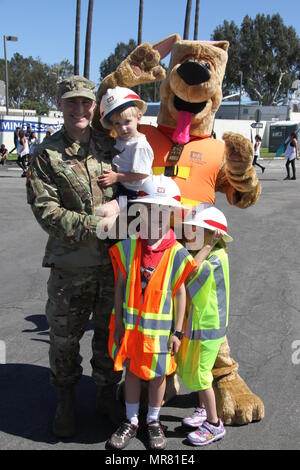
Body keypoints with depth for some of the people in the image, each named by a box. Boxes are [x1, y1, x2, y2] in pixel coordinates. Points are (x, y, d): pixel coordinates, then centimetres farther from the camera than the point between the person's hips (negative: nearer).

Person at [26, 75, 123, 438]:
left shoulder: (110, 146, 6)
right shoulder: (46, 154, -3)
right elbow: (46, 210, -11)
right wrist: (93, 225, -19)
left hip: (113, 260, 3)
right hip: (71, 265, -2)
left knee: (111, 332, 15)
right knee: (64, 336, 9)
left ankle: (107, 393, 37)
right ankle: (66, 401, 33)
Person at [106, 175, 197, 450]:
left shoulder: (177, 254, -11)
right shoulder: (128, 248, -6)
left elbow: (179, 294, -6)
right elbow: (120, 286, -1)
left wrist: (177, 332, -5)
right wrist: (118, 323, 0)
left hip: (160, 327, -1)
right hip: (130, 324, 2)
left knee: (158, 374, 13)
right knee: (131, 371, 15)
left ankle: (153, 421, 36)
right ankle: (131, 422, 34)